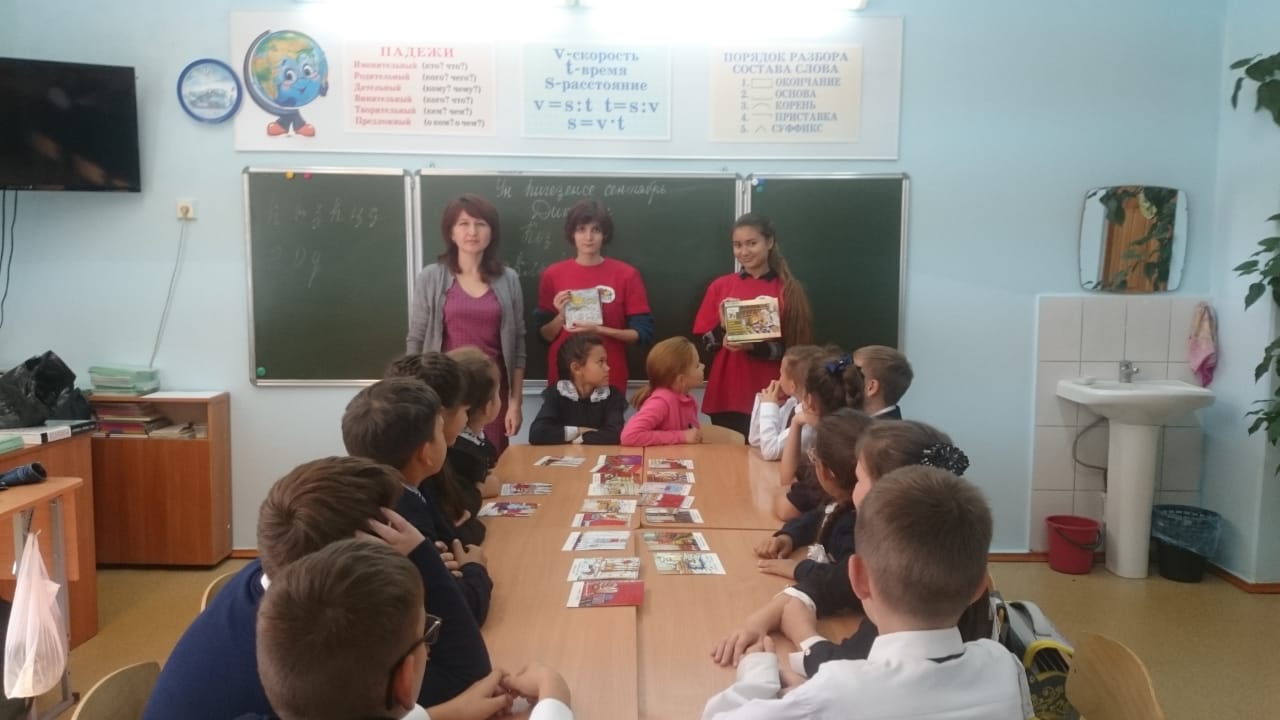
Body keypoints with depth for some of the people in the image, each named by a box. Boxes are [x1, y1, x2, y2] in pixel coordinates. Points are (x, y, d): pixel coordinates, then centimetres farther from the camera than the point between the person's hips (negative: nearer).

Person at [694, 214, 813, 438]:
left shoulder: (789, 290, 0)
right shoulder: (720, 286, 5)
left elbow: (794, 348, -2)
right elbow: (707, 343, 7)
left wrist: (753, 347, -17)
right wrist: (722, 326, -13)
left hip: (770, 396, -1)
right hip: (725, 395, 2)